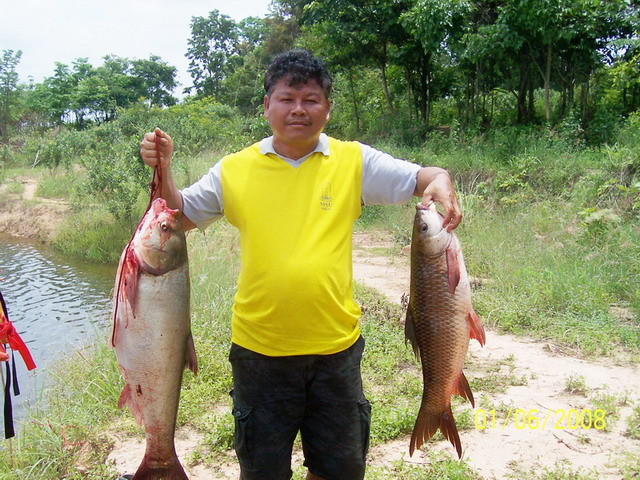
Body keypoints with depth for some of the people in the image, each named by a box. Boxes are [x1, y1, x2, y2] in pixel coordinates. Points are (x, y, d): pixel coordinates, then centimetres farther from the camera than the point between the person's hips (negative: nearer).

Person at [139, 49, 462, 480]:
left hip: (336, 346, 1)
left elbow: (424, 177, -2)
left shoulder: (354, 160, -1)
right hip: (260, 349, 0)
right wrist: (162, 170, -7)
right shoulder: (234, 169, 0)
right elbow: (178, 219, 8)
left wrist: (441, 184, -24)